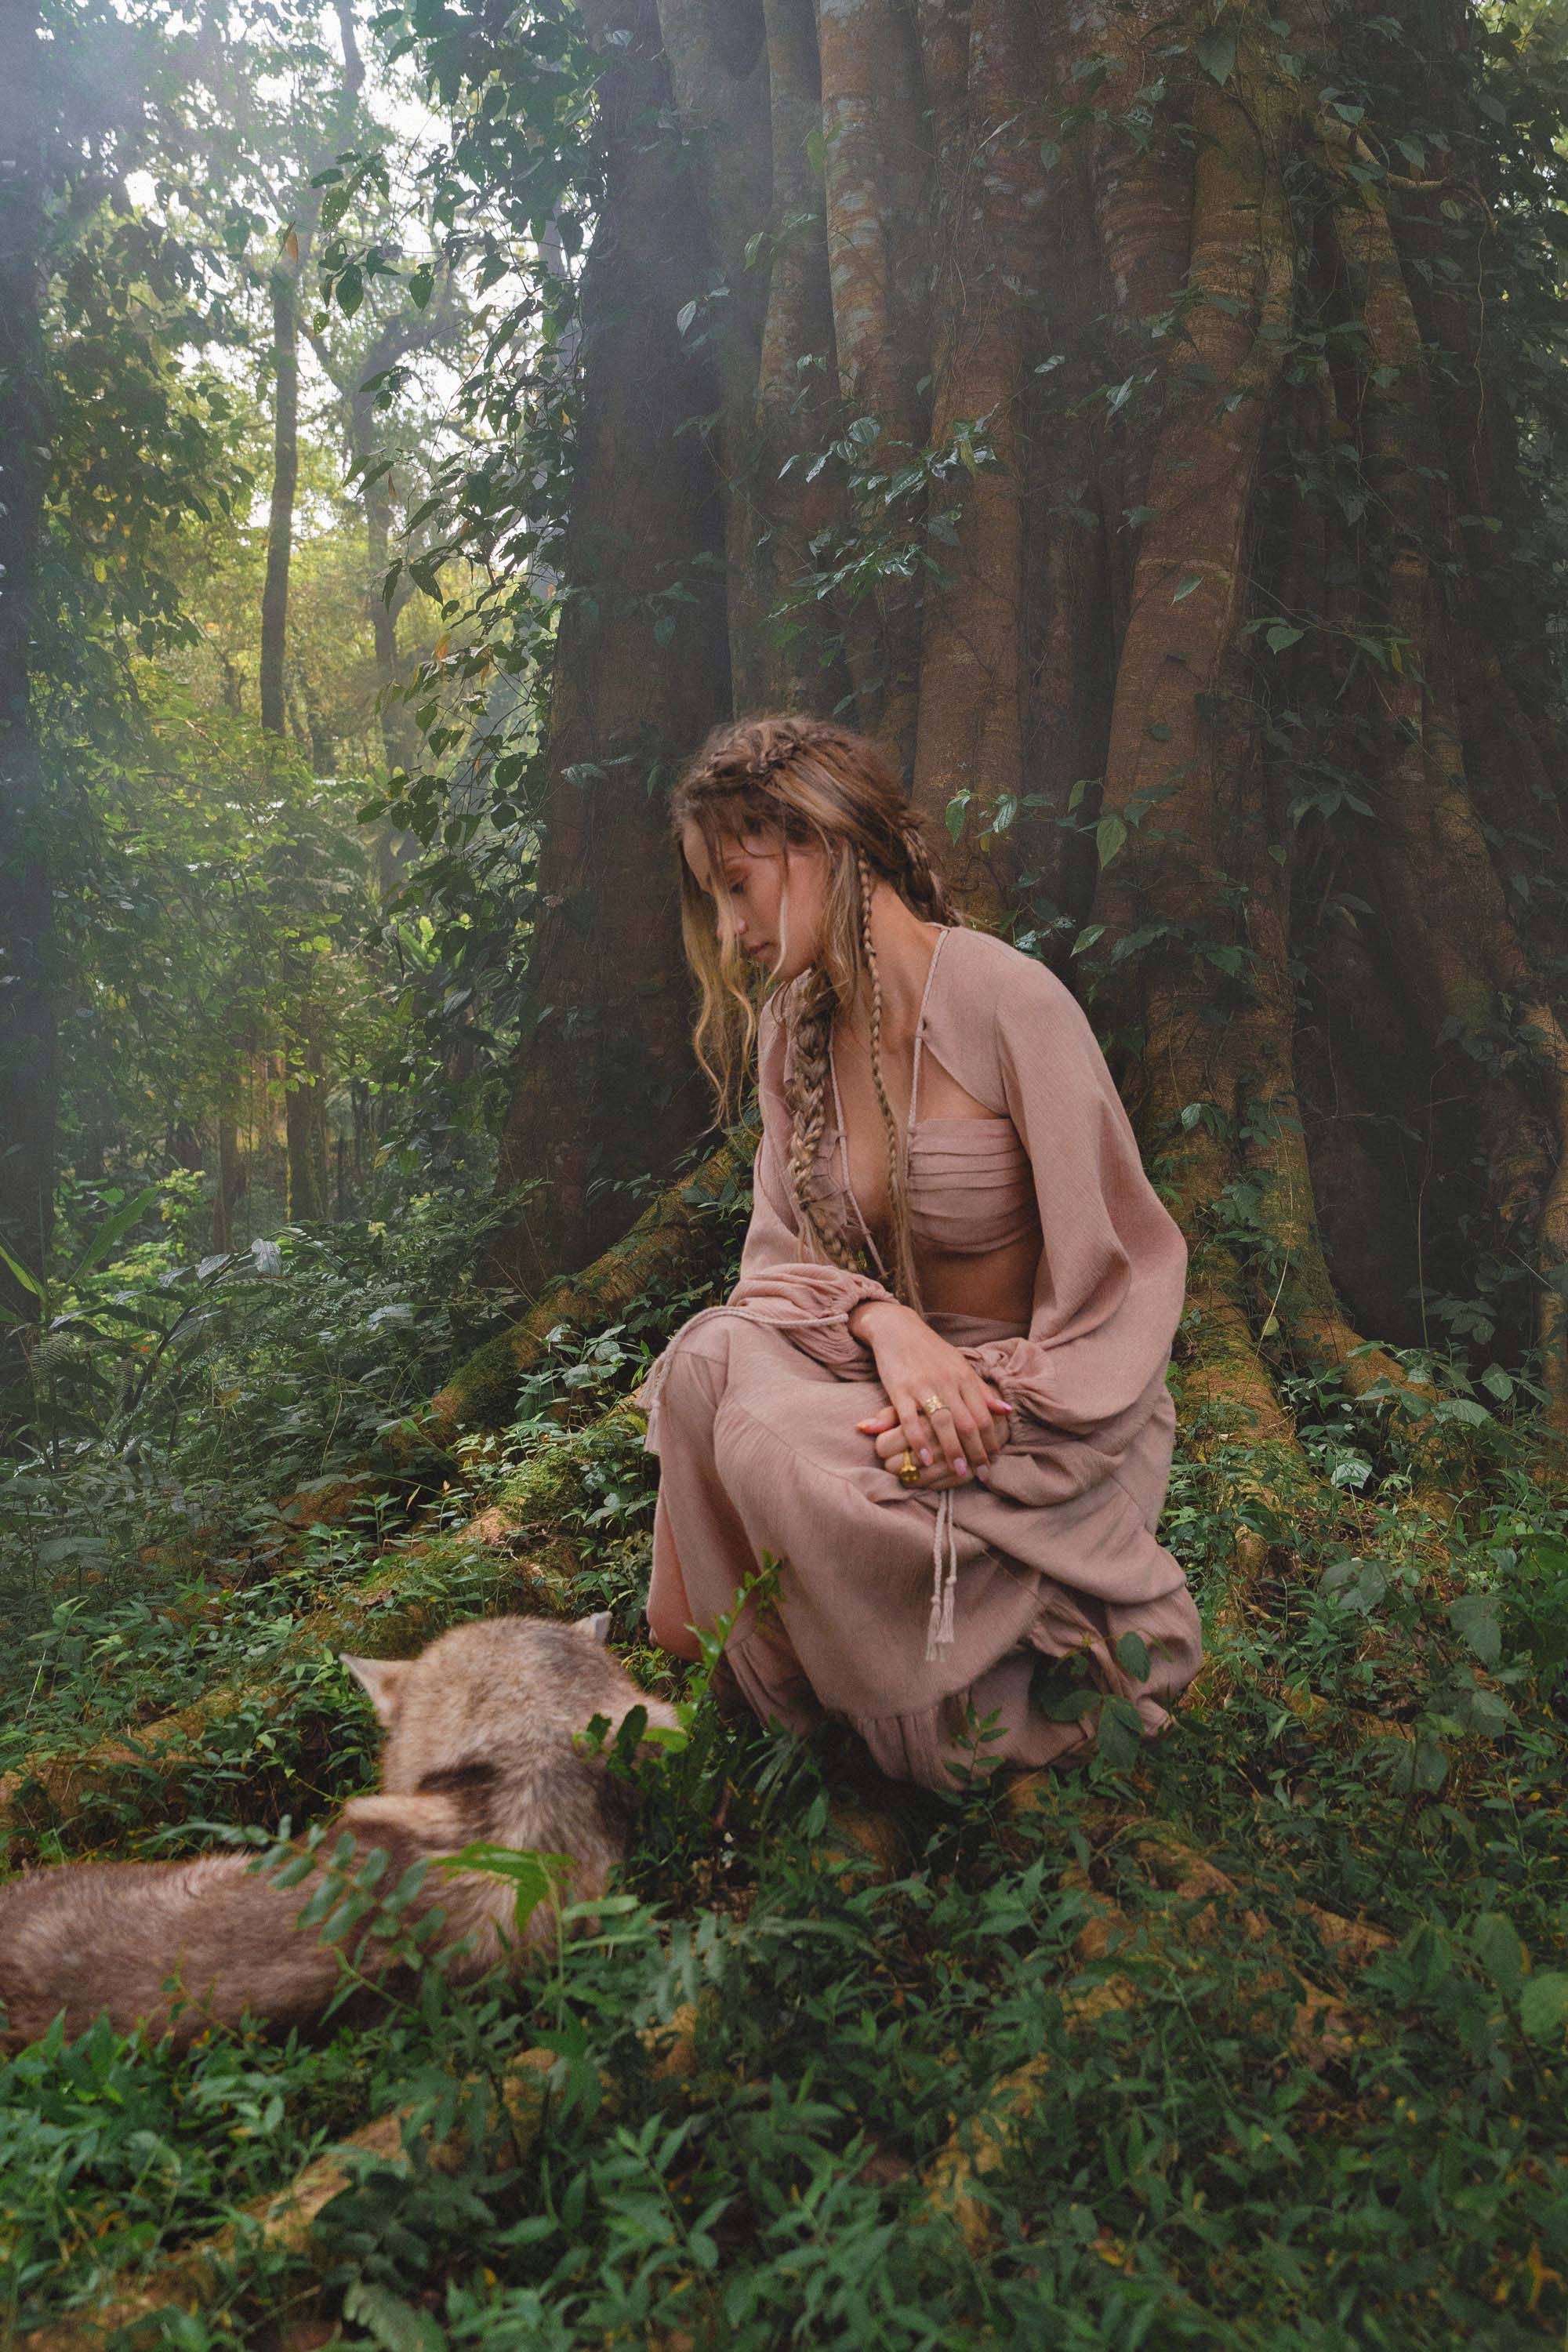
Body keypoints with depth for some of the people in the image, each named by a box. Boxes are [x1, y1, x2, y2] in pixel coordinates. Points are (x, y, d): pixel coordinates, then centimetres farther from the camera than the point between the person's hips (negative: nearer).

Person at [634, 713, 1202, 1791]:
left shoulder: (1004, 1000, -19)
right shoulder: (790, 1024, 2)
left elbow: (1115, 1279, -15)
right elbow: (781, 1258, 0)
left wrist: (993, 1402, -26)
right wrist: (884, 1323, -21)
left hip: (1058, 1417, -5)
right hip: (901, 1371, 5)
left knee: (773, 1445, -29)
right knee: (709, 1358, -24)